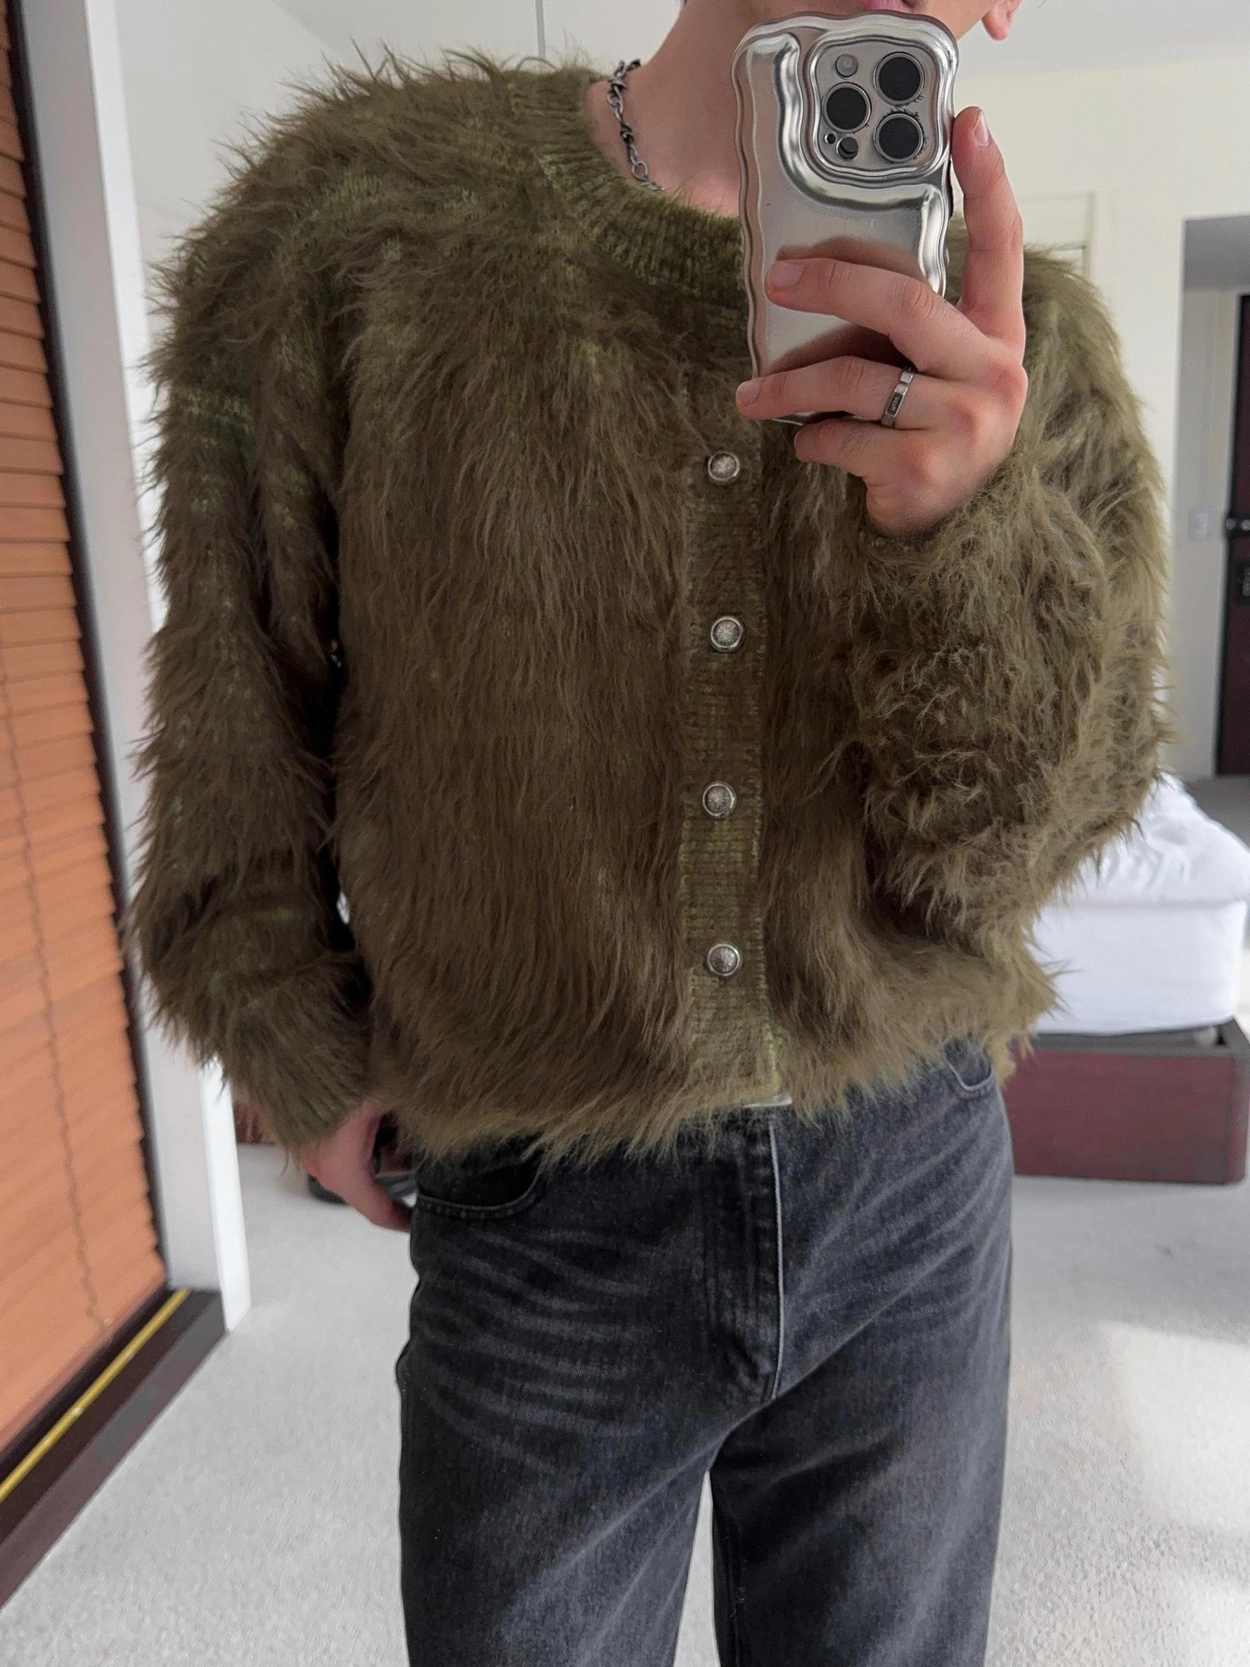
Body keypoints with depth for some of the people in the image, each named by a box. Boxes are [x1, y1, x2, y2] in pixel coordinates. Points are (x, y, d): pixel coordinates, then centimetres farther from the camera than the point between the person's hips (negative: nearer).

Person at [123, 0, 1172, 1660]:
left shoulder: (1025, 334, -4)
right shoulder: (360, 212, -8)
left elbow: (1000, 844, -9)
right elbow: (240, 719, 0)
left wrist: (961, 519, -27)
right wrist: (309, 1068, 4)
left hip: (915, 1192, 3)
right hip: (545, 1217, -1)